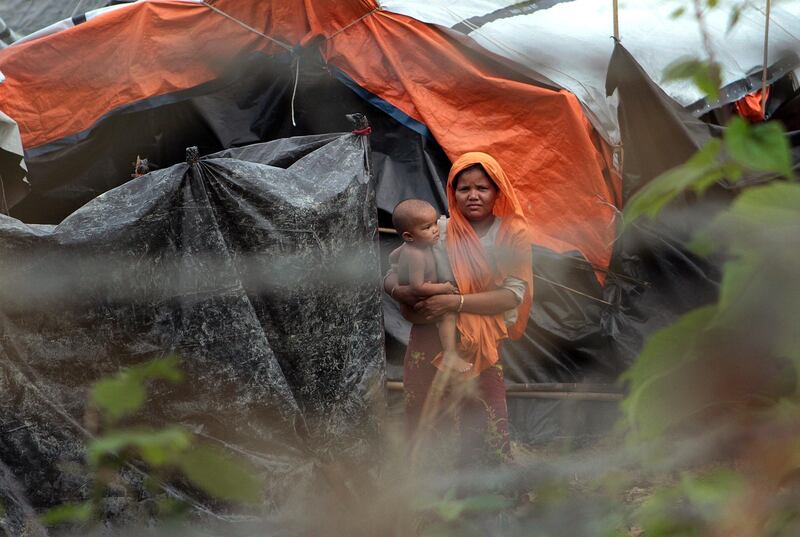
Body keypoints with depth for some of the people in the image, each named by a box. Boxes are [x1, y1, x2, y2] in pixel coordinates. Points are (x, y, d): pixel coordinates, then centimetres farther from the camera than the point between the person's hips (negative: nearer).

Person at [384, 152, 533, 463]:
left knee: (486, 434, -6)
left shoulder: (512, 235, -1)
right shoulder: (437, 232, -1)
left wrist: (457, 302, -20)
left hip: (482, 349, -1)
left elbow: (513, 295, -11)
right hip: (430, 345, 1)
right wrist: (401, 293, -18)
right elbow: (391, 276, 6)